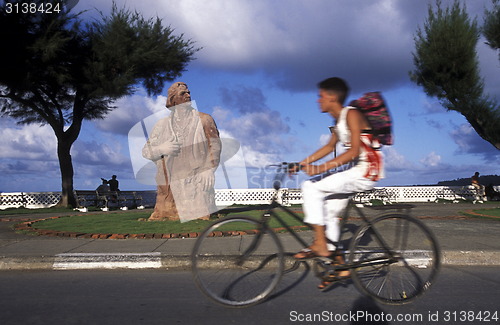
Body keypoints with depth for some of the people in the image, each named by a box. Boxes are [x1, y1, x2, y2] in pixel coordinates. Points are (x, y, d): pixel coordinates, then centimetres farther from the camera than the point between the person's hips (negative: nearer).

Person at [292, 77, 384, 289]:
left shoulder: (351, 115, -14)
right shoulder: (339, 120, 14)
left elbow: (354, 151, -23)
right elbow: (330, 146, 22)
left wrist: (323, 167, -29)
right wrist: (303, 163, 15)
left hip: (366, 170, -10)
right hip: (356, 172, 10)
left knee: (311, 187, -17)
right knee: (328, 212, 11)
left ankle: (320, 244, -11)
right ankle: (339, 264, 20)